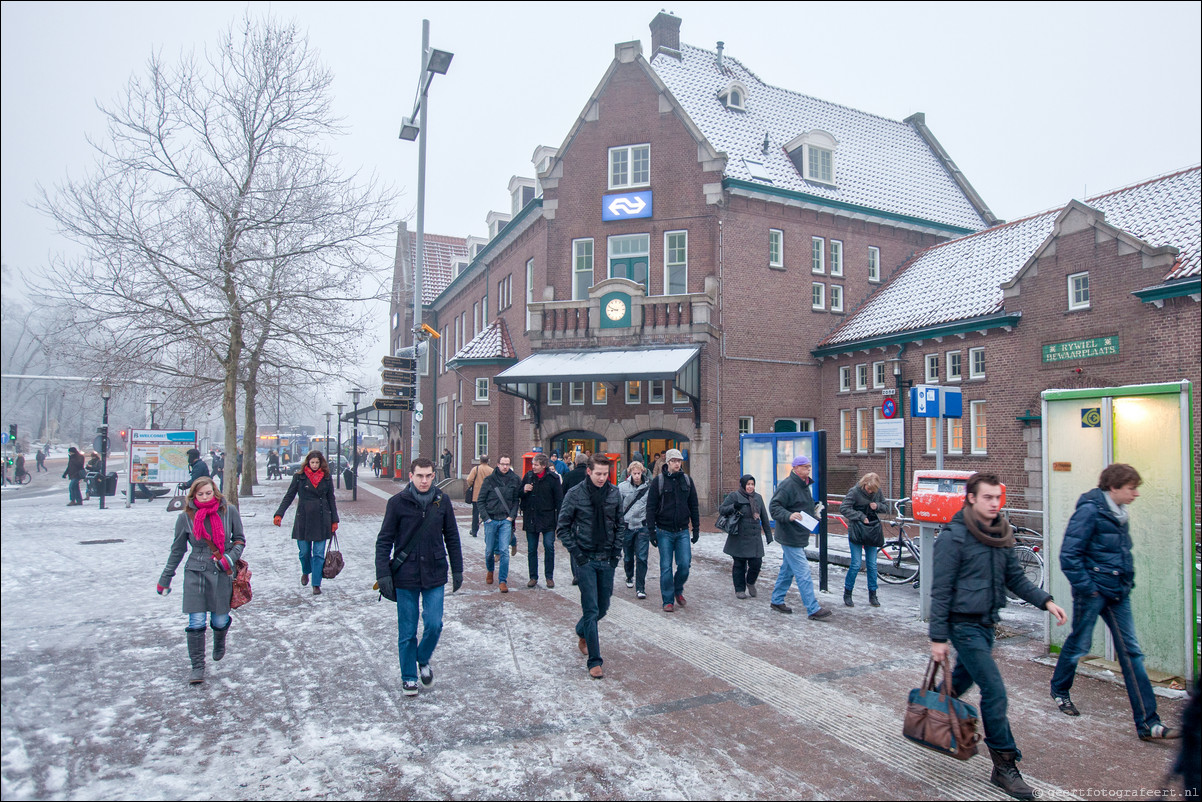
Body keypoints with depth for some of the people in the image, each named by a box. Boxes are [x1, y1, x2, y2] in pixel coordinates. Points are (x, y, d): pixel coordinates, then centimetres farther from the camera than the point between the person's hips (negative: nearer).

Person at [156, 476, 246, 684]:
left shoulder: (229, 511, -3)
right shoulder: (186, 517, -3)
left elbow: (240, 540, 8)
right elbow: (177, 550, 9)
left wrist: (230, 558, -10)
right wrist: (165, 579, 13)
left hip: (222, 574, 0)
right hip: (195, 573, 0)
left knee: (220, 622, 6)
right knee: (196, 623, -5)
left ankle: (219, 644, 41)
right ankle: (197, 667, 11)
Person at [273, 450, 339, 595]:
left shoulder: (326, 478, 4)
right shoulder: (299, 477, 1)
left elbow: (331, 500, 9)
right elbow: (288, 496, 3)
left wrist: (334, 520, 7)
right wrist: (279, 514, -10)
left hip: (322, 520, 0)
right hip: (303, 519, 0)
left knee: (319, 553, -1)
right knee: (304, 551, 8)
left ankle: (316, 584, 6)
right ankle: (305, 572, 39)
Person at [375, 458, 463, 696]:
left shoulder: (442, 501, -1)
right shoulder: (398, 502, -7)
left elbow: (452, 538, 9)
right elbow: (384, 541, -3)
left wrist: (457, 570, 9)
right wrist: (383, 574, -10)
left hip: (435, 576, 1)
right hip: (405, 576, -1)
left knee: (434, 624, -1)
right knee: (407, 631, 8)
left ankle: (423, 660, 29)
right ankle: (409, 676, 28)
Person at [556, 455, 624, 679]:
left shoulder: (614, 494, 2)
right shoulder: (575, 494, -8)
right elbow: (562, 527, -3)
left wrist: (616, 551, 3)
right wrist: (576, 553, -10)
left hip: (607, 560, 4)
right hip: (585, 559, -4)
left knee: (603, 607, 13)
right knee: (591, 609, -5)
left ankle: (582, 632, 43)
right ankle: (594, 662, 4)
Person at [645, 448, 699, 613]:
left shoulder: (687, 480, 6)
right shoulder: (658, 481, -3)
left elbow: (693, 506, 12)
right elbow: (651, 507, -2)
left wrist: (696, 528, 9)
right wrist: (652, 530, -7)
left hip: (682, 531, 2)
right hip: (664, 531, -2)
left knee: (685, 564, -3)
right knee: (666, 567, 1)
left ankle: (678, 590, 25)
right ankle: (668, 601, 13)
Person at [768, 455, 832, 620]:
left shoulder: (806, 485, 14)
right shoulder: (787, 485, -17)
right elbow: (774, 507, -22)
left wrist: (814, 508, 13)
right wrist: (789, 515, -35)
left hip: (800, 537, 10)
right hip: (790, 537, -10)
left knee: (787, 569, 17)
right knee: (803, 573, -7)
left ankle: (777, 601, 28)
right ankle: (813, 609, -3)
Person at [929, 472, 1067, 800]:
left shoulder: (1001, 533, 5)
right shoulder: (954, 537, -18)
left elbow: (1015, 577, 14)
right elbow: (940, 591, -16)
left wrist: (1045, 601, -1)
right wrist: (939, 638, -15)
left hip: (985, 624, 8)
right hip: (964, 625, -7)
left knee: (962, 680, 22)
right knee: (994, 692, -7)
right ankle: (1005, 765, 5)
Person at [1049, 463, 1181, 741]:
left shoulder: (1120, 513, 8)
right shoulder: (1090, 510, -18)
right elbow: (1069, 555, -19)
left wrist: (1127, 580, 12)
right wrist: (1086, 588, -17)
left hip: (1117, 593, 7)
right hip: (1093, 591, -7)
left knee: (1132, 653, 5)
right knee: (1078, 645, 9)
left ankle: (1147, 723, 7)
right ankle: (1060, 689, 33)